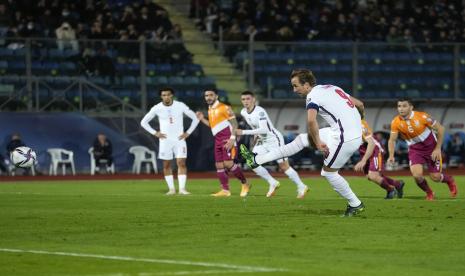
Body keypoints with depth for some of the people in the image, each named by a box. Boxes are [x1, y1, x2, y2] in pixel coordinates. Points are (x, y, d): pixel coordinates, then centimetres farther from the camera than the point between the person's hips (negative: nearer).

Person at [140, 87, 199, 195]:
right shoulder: (157, 108, -3)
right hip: (165, 140, 1)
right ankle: (171, 189, 10)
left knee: (181, 163, -10)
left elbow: (195, 118, 4)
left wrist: (188, 133, -2)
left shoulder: (181, 106, -5)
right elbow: (144, 122, 8)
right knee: (166, 165, 2)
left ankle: (182, 188, -10)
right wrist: (155, 133, 0)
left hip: (179, 139, -1)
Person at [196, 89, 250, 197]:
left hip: (227, 139, -9)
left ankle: (245, 184, -4)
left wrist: (232, 138, -22)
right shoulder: (210, 110, 17)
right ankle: (225, 190, 6)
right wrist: (202, 119, 13)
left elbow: (234, 123, -12)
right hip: (218, 141, 9)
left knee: (228, 163, -17)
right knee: (219, 165, 3)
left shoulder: (224, 108, -9)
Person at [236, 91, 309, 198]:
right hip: (262, 142, 8)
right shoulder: (243, 113, 1)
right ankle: (273, 183, 7)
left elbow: (264, 130, -34)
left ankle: (301, 187, 12)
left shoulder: (260, 112, -25)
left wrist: (244, 132, -34)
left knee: (284, 166, -5)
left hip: (274, 140, -8)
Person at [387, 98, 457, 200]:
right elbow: (392, 140, -3)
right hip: (415, 149, 2)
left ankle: (449, 180, 37)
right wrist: (391, 156, -20)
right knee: (417, 175, -20)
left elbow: (440, 128, -13)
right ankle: (429, 193, 12)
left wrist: (438, 149, -14)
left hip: (431, 147, -2)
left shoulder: (422, 117, -24)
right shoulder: (395, 122, -15)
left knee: (435, 177, -1)